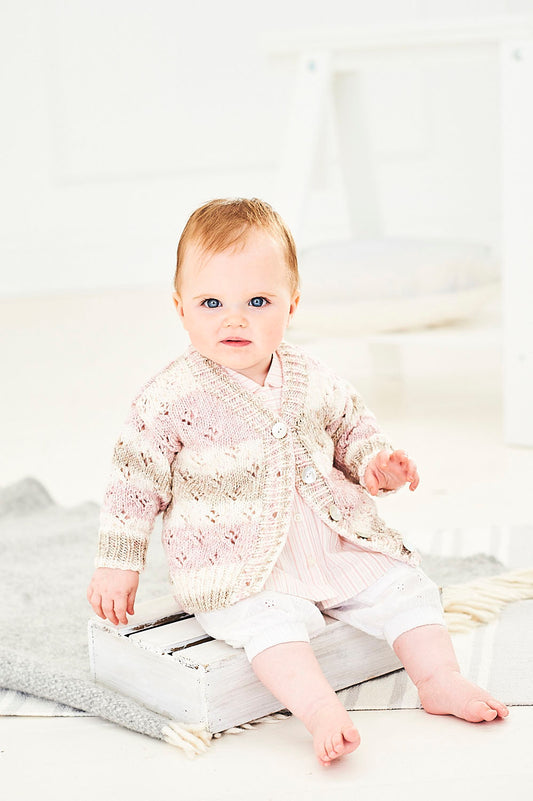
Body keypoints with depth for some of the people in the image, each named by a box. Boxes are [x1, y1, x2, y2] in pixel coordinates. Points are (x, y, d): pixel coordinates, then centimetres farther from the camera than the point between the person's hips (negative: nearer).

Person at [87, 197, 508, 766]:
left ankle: (440, 680, 9)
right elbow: (135, 482, -5)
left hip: (336, 542, 5)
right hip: (236, 563, -5)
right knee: (272, 617, -31)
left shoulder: (313, 381, 1)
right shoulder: (173, 397, -12)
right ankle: (320, 710, -34)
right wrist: (117, 565, -3)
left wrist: (375, 462, -2)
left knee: (403, 586, -1)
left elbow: (351, 426, 20)